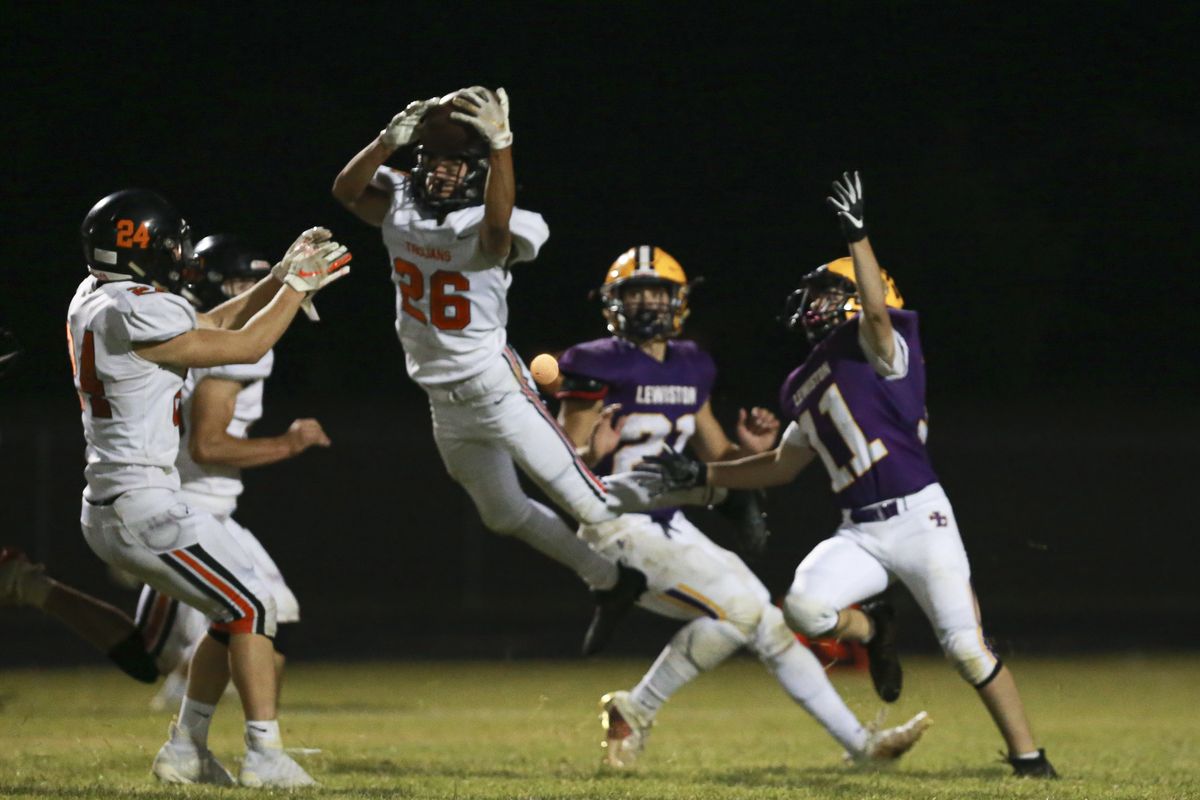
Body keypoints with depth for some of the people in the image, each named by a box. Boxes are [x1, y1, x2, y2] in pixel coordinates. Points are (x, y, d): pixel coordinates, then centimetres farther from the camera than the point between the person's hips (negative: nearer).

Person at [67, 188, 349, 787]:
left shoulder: (95, 300, 11)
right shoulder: (133, 312, -19)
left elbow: (213, 325, 20)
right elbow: (245, 346, -12)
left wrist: (281, 278, 15)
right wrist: (297, 285, 1)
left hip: (108, 507, 10)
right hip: (143, 506, -10)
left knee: (235, 613, 16)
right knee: (252, 607, -4)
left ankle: (185, 749, 18)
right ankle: (264, 755, -6)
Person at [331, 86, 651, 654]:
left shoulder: (485, 229, -18)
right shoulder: (401, 204, -2)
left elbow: (499, 224, -42)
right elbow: (345, 191, -17)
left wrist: (500, 145, -53)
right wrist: (389, 141, -32)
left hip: (496, 387, -7)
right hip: (445, 402, 7)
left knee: (583, 500, -11)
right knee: (504, 515, 17)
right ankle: (607, 584, 31)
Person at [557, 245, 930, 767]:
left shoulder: (690, 369, 11)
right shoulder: (598, 368, -11)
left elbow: (719, 460, 20)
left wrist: (751, 450, -1)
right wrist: (593, 454, -33)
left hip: (672, 528, 8)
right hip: (621, 530, -8)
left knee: (771, 625, 6)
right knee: (740, 608, -21)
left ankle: (858, 743, 12)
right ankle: (634, 712, -10)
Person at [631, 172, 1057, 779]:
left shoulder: (873, 345, -3)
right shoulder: (803, 387, 17)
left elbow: (877, 309, -27)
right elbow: (783, 466, 27)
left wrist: (857, 236, -32)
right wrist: (700, 476, 23)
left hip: (917, 518, -6)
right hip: (859, 532, 6)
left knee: (966, 648, -7)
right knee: (802, 608, -20)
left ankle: (1026, 754, 7)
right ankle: (871, 632, 12)